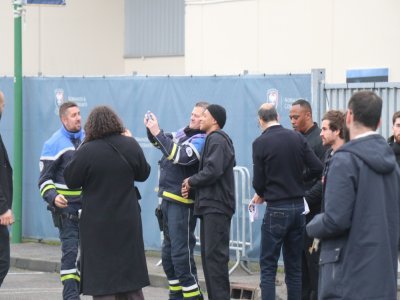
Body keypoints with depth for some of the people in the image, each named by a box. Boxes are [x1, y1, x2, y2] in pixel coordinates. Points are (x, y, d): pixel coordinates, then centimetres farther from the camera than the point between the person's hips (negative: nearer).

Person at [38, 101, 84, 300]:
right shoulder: (54, 144, -7)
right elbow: (44, 179, -5)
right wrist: (53, 197, -23)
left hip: (88, 207, 5)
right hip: (66, 207, -5)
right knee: (70, 251, -8)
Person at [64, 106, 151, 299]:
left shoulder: (86, 151, -16)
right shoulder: (130, 145, -5)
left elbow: (71, 181, -6)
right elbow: (143, 173, 9)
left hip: (98, 223, -4)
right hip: (127, 221, 4)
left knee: (101, 275, 1)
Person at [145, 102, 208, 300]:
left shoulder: (202, 140, -13)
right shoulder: (184, 133, 12)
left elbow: (180, 156, -26)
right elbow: (161, 143, 24)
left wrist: (158, 132, -24)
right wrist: (151, 129, 4)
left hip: (182, 203, -9)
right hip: (168, 199, 9)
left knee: (181, 253, -10)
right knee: (168, 253, 16)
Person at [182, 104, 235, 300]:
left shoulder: (217, 139, -11)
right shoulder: (213, 139, 21)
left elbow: (212, 171, -22)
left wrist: (191, 181, -7)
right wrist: (192, 186, 2)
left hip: (216, 206, -10)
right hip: (210, 205, 10)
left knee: (215, 255, -11)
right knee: (208, 254, 11)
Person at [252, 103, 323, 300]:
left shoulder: (260, 143, -10)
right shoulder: (297, 138, 2)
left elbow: (258, 182, -8)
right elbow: (317, 168, -1)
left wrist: (261, 195, 14)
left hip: (276, 210, -4)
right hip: (299, 206, 4)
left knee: (268, 267, 1)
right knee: (294, 266, 12)